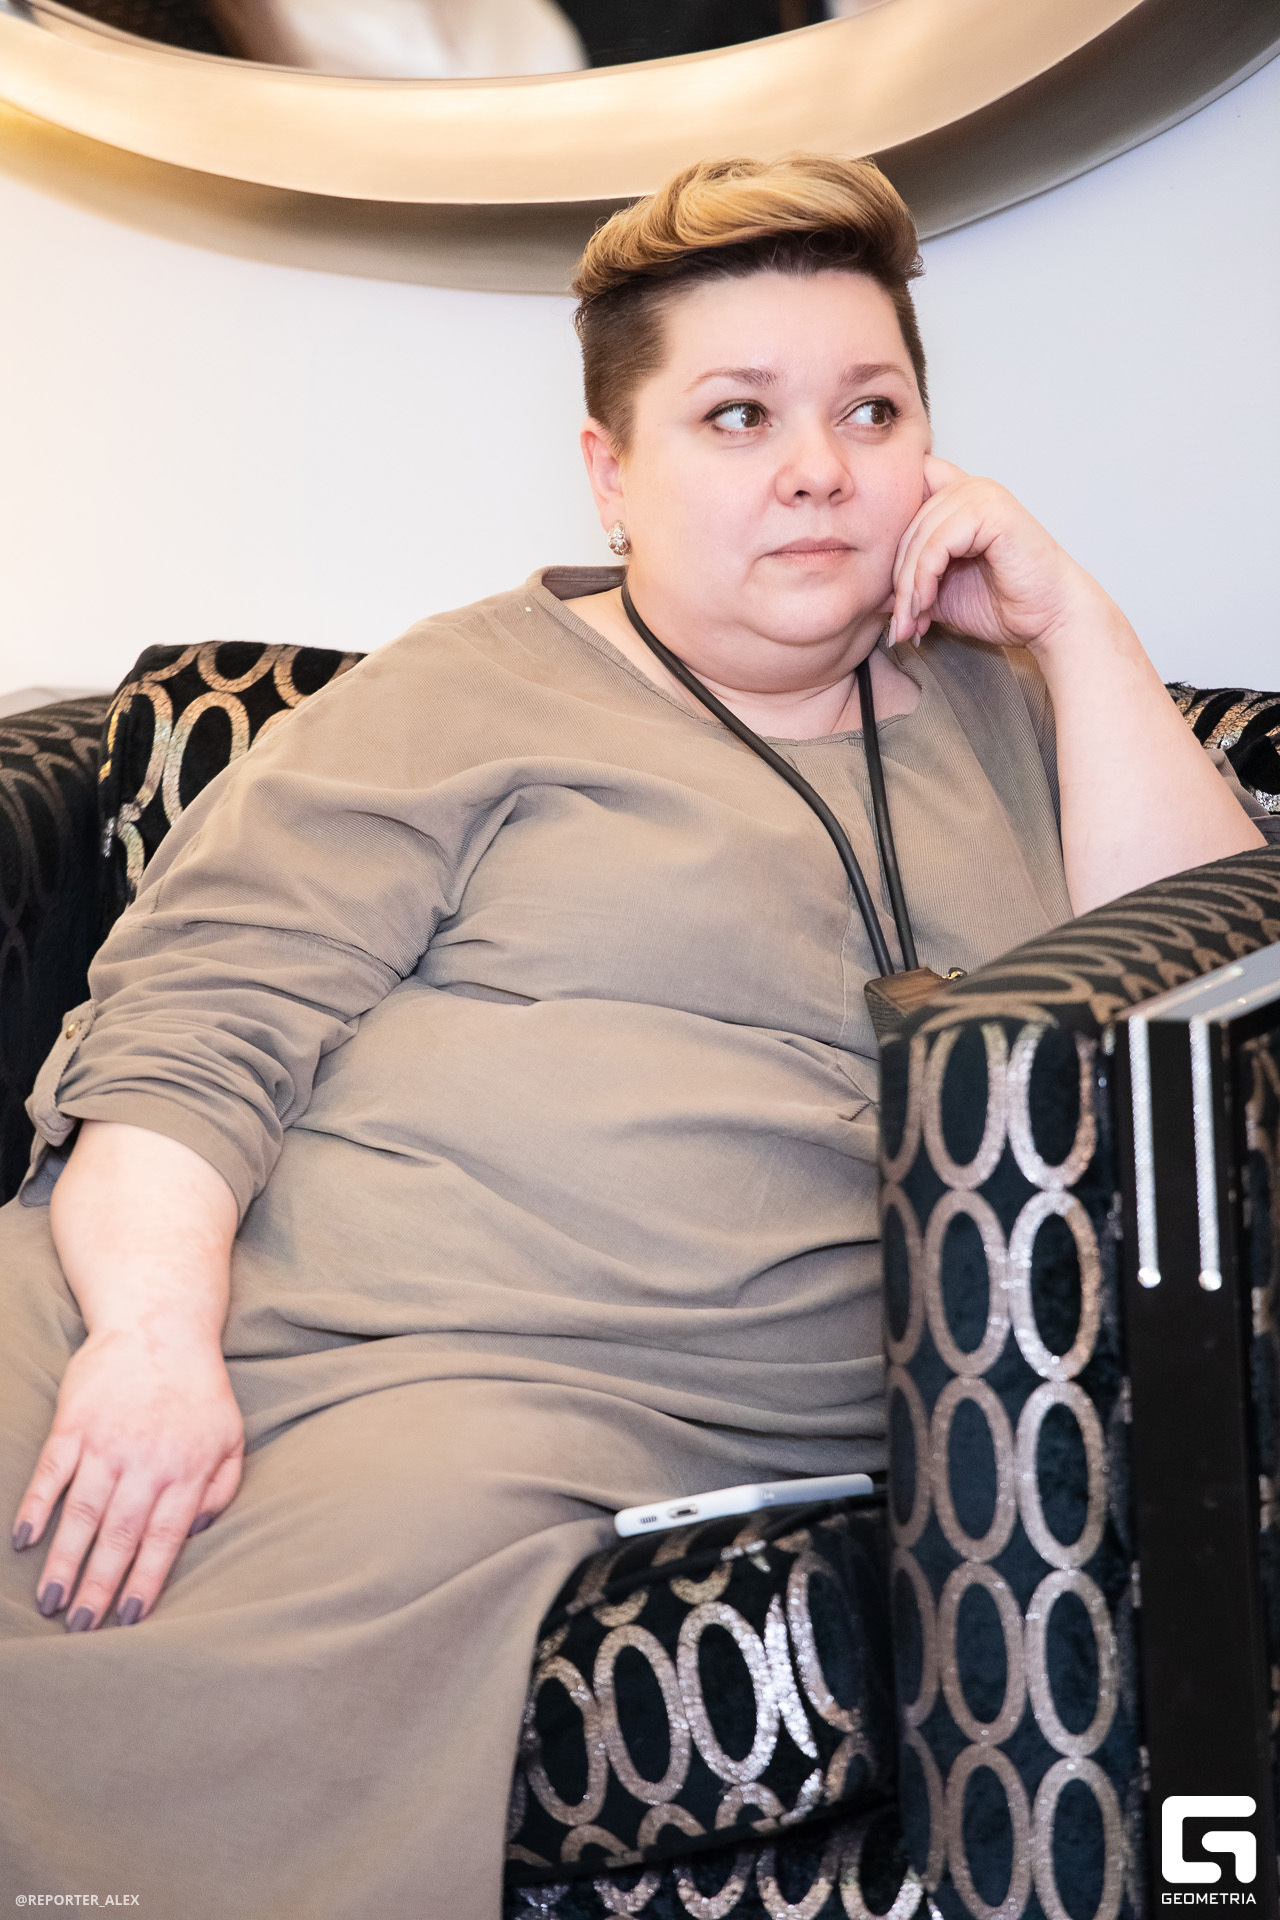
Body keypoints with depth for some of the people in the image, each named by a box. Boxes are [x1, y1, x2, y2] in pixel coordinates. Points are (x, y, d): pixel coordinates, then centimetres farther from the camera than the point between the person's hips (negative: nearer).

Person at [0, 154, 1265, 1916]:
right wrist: (150, 1330, -16)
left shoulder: (998, 710, 23)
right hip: (241, 1296, -1)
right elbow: (195, 1024, 2)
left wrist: (1070, 621, 7)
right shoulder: (480, 692, 12)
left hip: (590, 1404, 1)